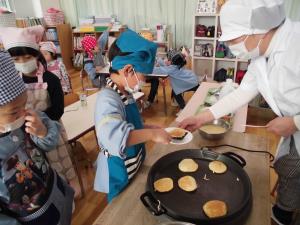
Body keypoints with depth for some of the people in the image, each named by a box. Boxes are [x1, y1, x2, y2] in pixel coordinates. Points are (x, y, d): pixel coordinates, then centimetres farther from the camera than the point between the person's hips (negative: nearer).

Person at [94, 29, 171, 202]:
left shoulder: (124, 93, 0)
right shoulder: (108, 98, -29)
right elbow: (114, 137, -46)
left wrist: (149, 128, 0)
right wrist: (151, 134, -37)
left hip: (133, 165, 8)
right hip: (119, 172, -8)